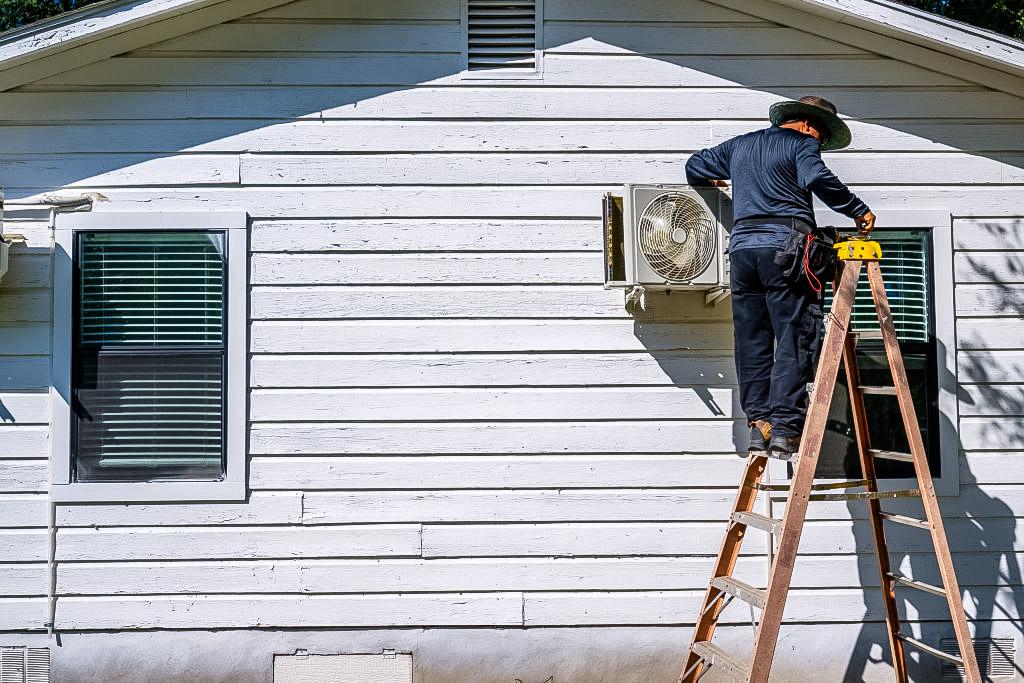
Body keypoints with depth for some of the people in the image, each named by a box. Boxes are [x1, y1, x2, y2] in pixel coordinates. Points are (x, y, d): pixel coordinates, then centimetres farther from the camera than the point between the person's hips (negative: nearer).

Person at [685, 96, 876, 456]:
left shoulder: (739, 145, 24)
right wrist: (859, 211, -9)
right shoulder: (802, 144, 5)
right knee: (794, 340, -5)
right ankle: (785, 426, -10)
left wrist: (711, 182, 56)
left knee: (752, 341, 7)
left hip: (742, 246, 6)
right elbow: (816, 178, -15)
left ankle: (759, 423, 4)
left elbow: (695, 166, 35)